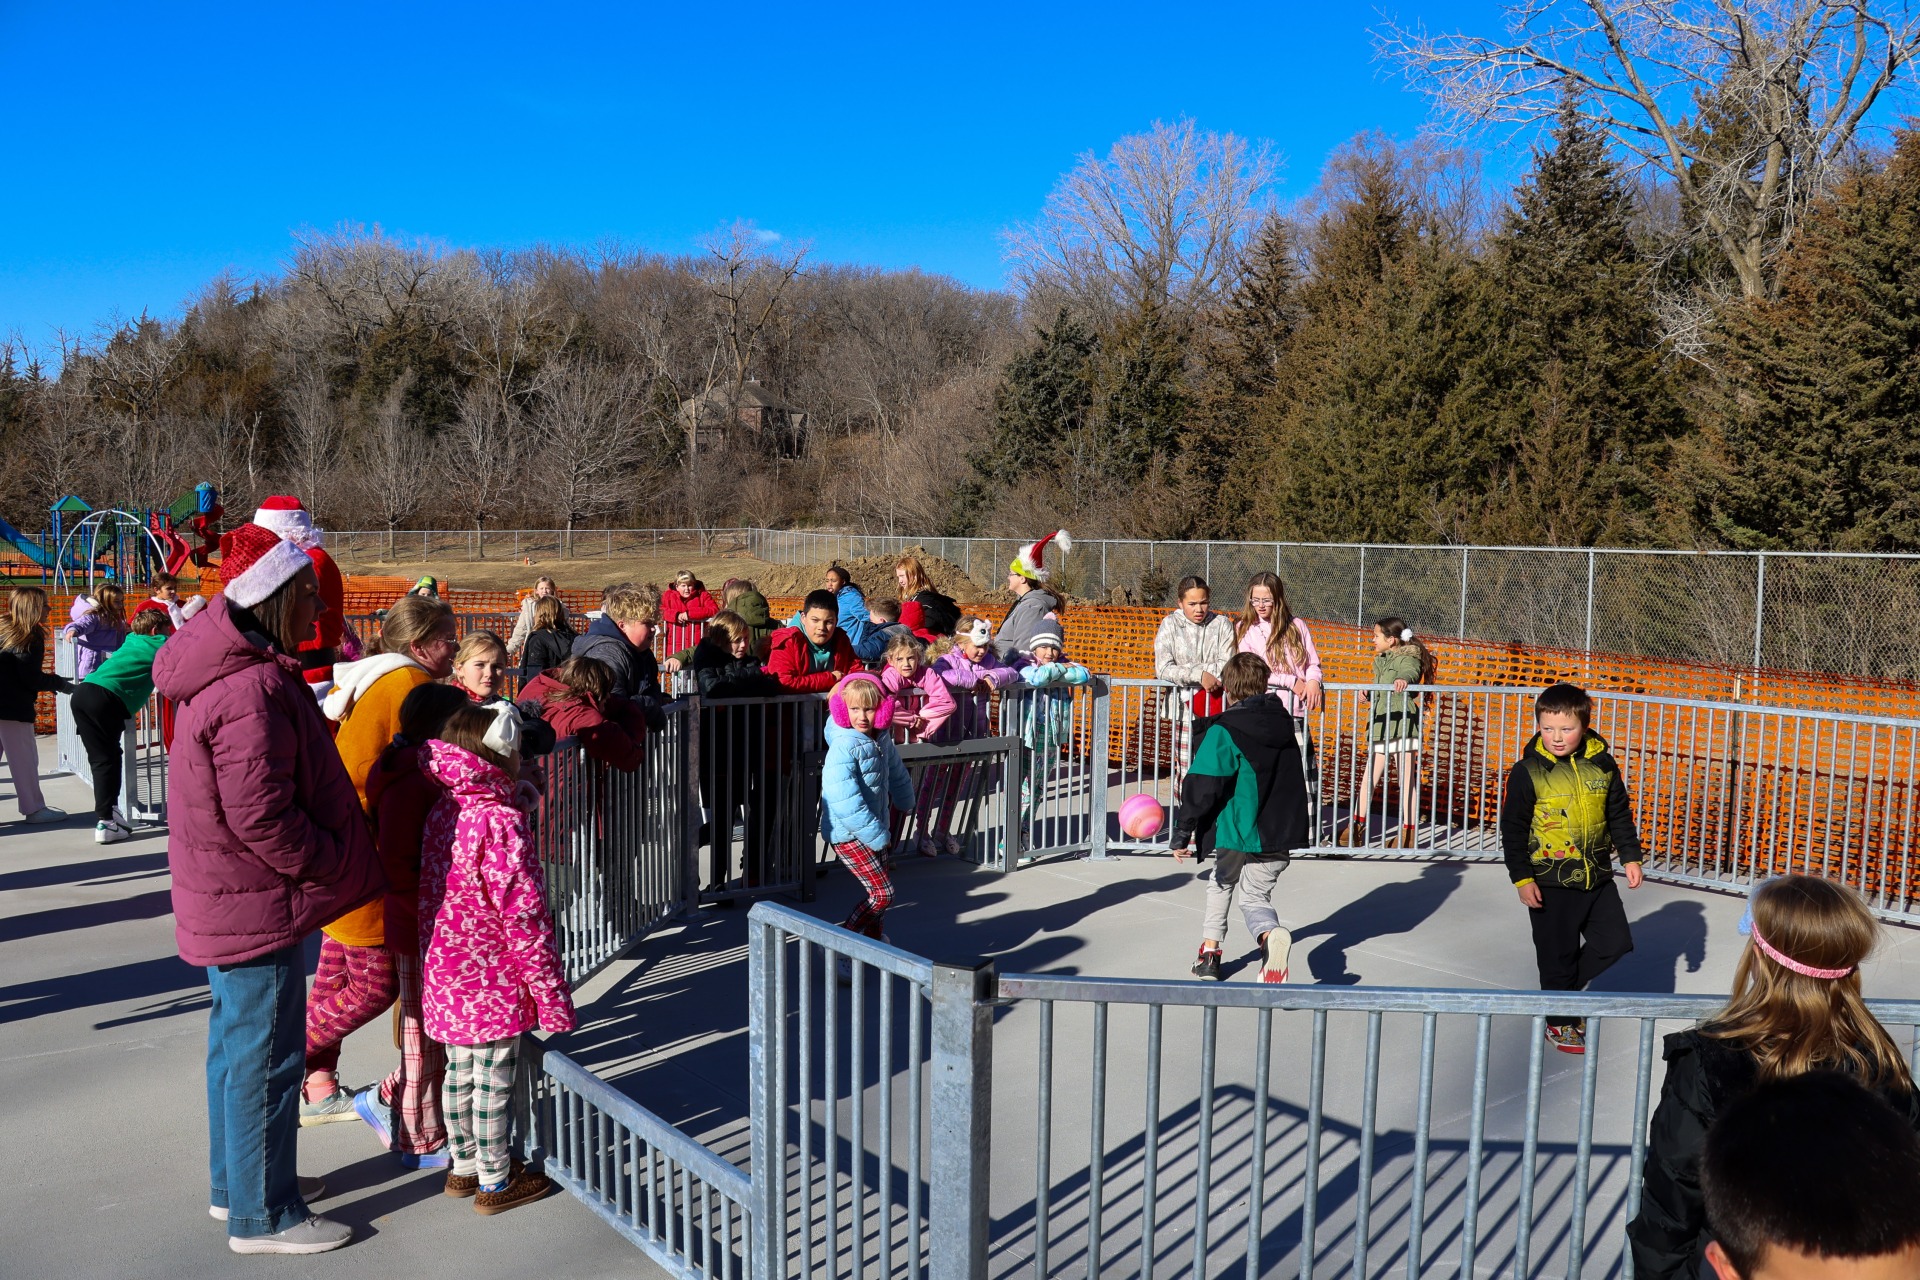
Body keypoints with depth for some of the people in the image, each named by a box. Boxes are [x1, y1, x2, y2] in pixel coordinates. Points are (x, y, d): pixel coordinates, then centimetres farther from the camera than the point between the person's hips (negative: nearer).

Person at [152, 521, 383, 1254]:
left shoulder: (228, 669, 8)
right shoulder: (252, 690, -25)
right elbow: (261, 816, -28)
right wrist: (335, 866, -15)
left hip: (228, 897, 11)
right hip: (256, 902, -11)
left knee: (238, 1042, 22)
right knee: (264, 1054, 2)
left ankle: (237, 1181, 38)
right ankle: (262, 1215, 16)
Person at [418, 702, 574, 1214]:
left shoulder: (443, 810, 3)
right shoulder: (501, 823, -23)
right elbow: (524, 915, -21)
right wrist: (550, 990, -14)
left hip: (445, 975, 8)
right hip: (492, 979, -8)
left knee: (460, 1072, 20)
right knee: (494, 1081, 6)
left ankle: (464, 1166, 36)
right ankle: (495, 1181, 19)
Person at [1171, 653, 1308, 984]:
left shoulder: (1223, 732, -14)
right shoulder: (1282, 720, 7)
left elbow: (1202, 788, -18)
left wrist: (1183, 834, -12)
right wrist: (1204, 725, 36)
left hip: (1239, 834, -4)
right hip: (1284, 833, 4)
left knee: (1220, 883, 23)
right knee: (1255, 897, 10)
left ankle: (1210, 952, 23)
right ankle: (1269, 933, -22)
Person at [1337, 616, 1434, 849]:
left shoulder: (1406, 658, -6)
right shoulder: (1380, 661, 19)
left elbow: (1411, 671, -30)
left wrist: (1404, 679, -52)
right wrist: (1369, 696, 7)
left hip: (1403, 725, -8)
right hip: (1380, 727, 8)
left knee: (1407, 779, -2)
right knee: (1369, 777, 10)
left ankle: (1409, 833, 4)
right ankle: (1357, 826, 19)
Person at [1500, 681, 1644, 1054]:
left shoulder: (1602, 764, -1)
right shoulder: (1528, 771, -12)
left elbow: (1620, 814, 12)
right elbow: (1512, 828, -9)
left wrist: (1630, 856, 8)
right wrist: (1522, 878, -11)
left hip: (1598, 876, 4)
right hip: (1551, 881, -4)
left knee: (1615, 942, 7)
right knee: (1558, 954, 6)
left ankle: (1566, 986, 30)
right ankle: (1559, 1022, 25)